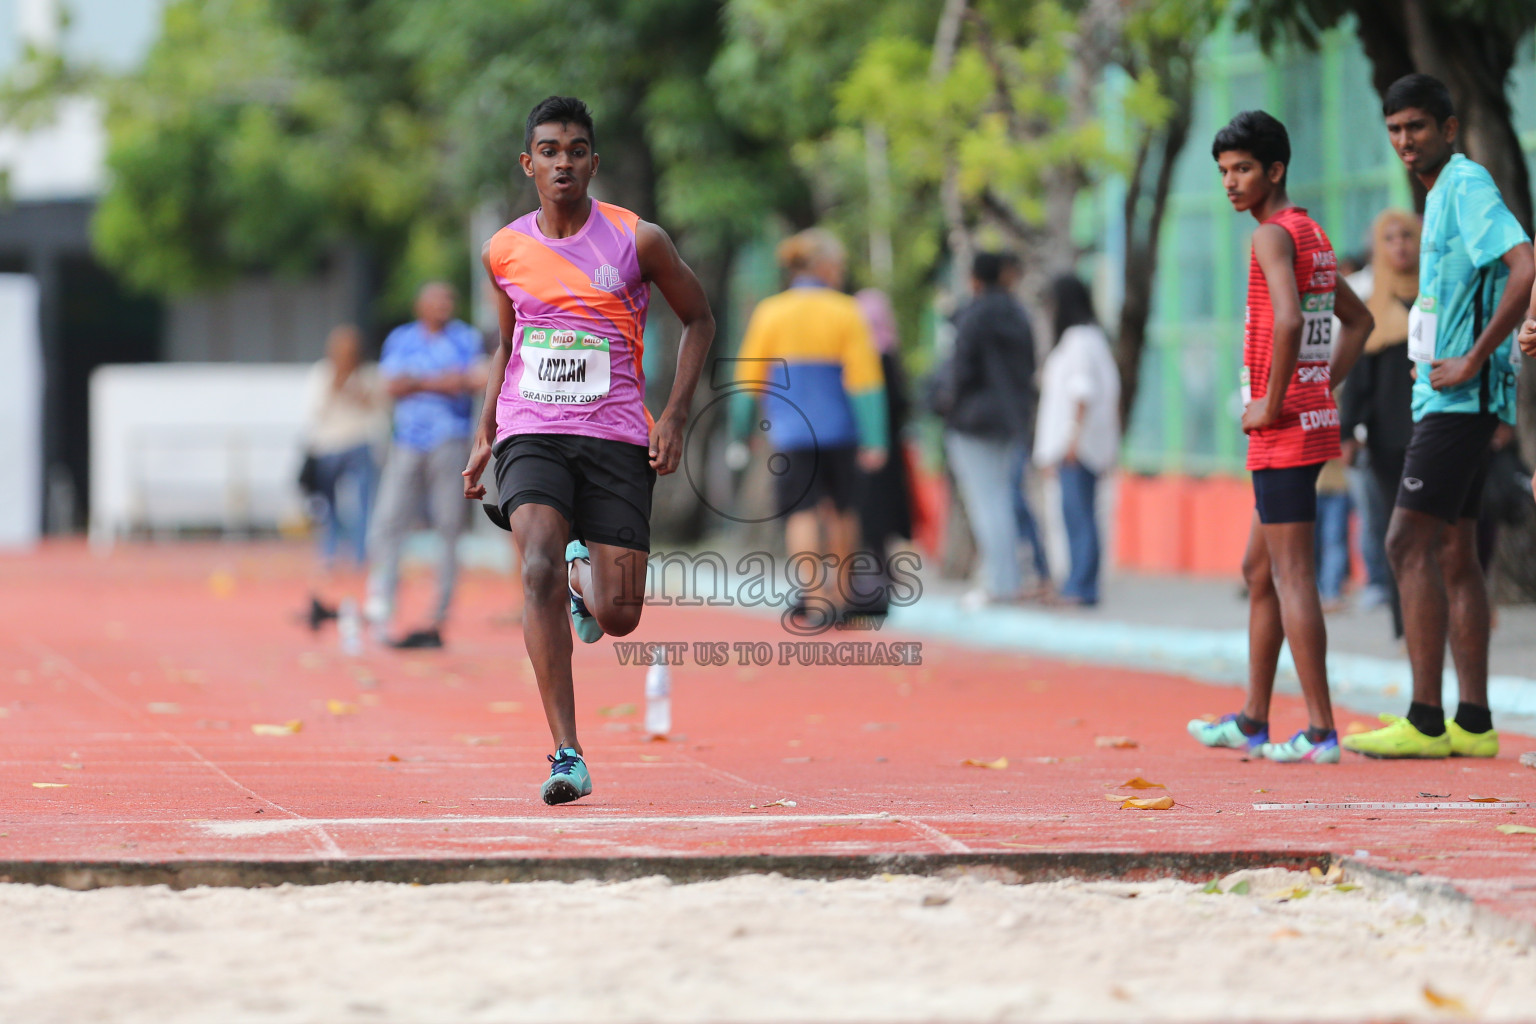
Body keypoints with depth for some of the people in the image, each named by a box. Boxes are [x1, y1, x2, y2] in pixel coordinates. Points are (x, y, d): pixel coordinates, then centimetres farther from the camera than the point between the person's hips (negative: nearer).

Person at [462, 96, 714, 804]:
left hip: (617, 439, -1)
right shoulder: (504, 251, 5)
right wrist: (484, 439, 15)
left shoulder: (638, 240, -4)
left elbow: (698, 320, 9)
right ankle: (566, 755, -22)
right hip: (530, 434, 1)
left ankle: (585, 576, 36)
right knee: (539, 570, -25)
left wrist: (675, 416, -2)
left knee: (618, 617, -5)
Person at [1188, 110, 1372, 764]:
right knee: (1259, 571, 17)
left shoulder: (1273, 236, -13)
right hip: (1314, 421, 10)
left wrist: (1272, 403, -20)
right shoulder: (1313, 237, 16)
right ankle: (1253, 721, 22)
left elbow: (1288, 320, -30)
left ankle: (1320, 732, -10)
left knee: (1291, 575, -8)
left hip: (1283, 433, -10)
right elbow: (1359, 321, 28)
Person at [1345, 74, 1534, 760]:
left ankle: (1424, 722, -15)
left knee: (1410, 545, -13)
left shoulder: (1468, 186, -12)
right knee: (1454, 554, 10)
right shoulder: (1441, 194, 18)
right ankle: (1473, 722, 12)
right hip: (1450, 399, 10)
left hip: (1460, 398, -10)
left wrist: (1473, 360, -22)